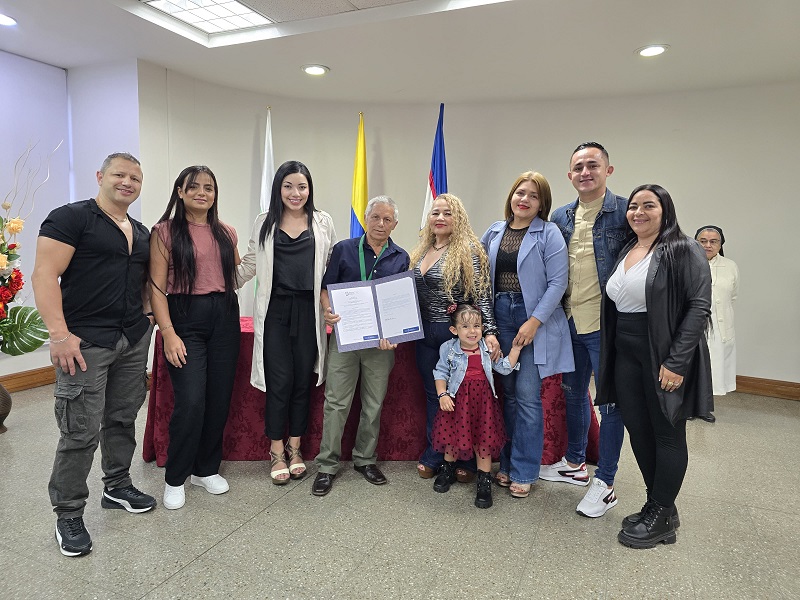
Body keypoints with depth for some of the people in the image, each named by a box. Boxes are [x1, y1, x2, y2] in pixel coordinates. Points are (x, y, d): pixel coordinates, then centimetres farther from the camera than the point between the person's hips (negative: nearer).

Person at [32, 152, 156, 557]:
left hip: (134, 341, 7)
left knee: (123, 418, 16)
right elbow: (44, 276, -13)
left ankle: (118, 487, 34)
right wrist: (59, 333, -20)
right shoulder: (70, 218, -7)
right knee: (81, 432, -2)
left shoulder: (142, 233, 15)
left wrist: (146, 315, 12)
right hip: (85, 342, -7)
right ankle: (68, 514, 16)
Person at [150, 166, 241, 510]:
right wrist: (168, 333, -13)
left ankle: (206, 469, 26)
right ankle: (175, 479, 12)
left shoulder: (226, 233, 12)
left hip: (225, 318, 5)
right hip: (185, 319, -4)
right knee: (191, 402, -10)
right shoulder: (165, 231, -1)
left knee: (220, 400, 7)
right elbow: (157, 287, -6)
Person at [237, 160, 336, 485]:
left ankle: (294, 448, 25)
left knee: (303, 380, 8)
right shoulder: (265, 223, 6)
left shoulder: (323, 222, 6)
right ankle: (277, 452, 18)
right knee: (279, 382, 1)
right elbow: (248, 264, 11)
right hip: (275, 311, -1)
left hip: (309, 311, 1)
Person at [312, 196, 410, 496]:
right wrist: (328, 310, -18)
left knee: (374, 404, 10)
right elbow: (325, 288, 3)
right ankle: (327, 465, 14)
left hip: (382, 339, 2)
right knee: (336, 402, 1)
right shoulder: (343, 249, 3)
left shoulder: (401, 258, 7)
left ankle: (365, 459, 28)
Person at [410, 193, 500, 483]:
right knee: (433, 394, 14)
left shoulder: (468, 250, -9)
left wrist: (489, 332, -21)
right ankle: (433, 456, 27)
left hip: (458, 334, -6)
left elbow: (482, 294, -14)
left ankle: (465, 460, 23)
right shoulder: (420, 251, 10)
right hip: (425, 334, 6)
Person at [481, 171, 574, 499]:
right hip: (501, 318, 4)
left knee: (527, 395, -2)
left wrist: (534, 322, -15)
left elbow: (557, 283, -10)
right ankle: (507, 463, 23)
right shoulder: (495, 232, 10)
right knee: (508, 393, 10)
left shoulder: (549, 233, -4)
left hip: (536, 321, -4)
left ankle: (523, 471, 12)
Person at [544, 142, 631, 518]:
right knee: (572, 393, 18)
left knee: (610, 401, 5)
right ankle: (575, 464, 36)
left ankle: (604, 483, 19)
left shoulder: (625, 212, -7)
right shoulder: (560, 218, 8)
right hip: (569, 322, 6)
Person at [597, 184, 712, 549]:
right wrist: (609, 359, 10)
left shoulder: (683, 251, -8)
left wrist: (676, 362, -20)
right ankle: (657, 505, 31)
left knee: (667, 434, 6)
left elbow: (698, 307, -15)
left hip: (665, 356, -7)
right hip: (626, 355, 7)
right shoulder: (625, 253, 13)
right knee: (638, 431, 13)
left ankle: (662, 518, 21)